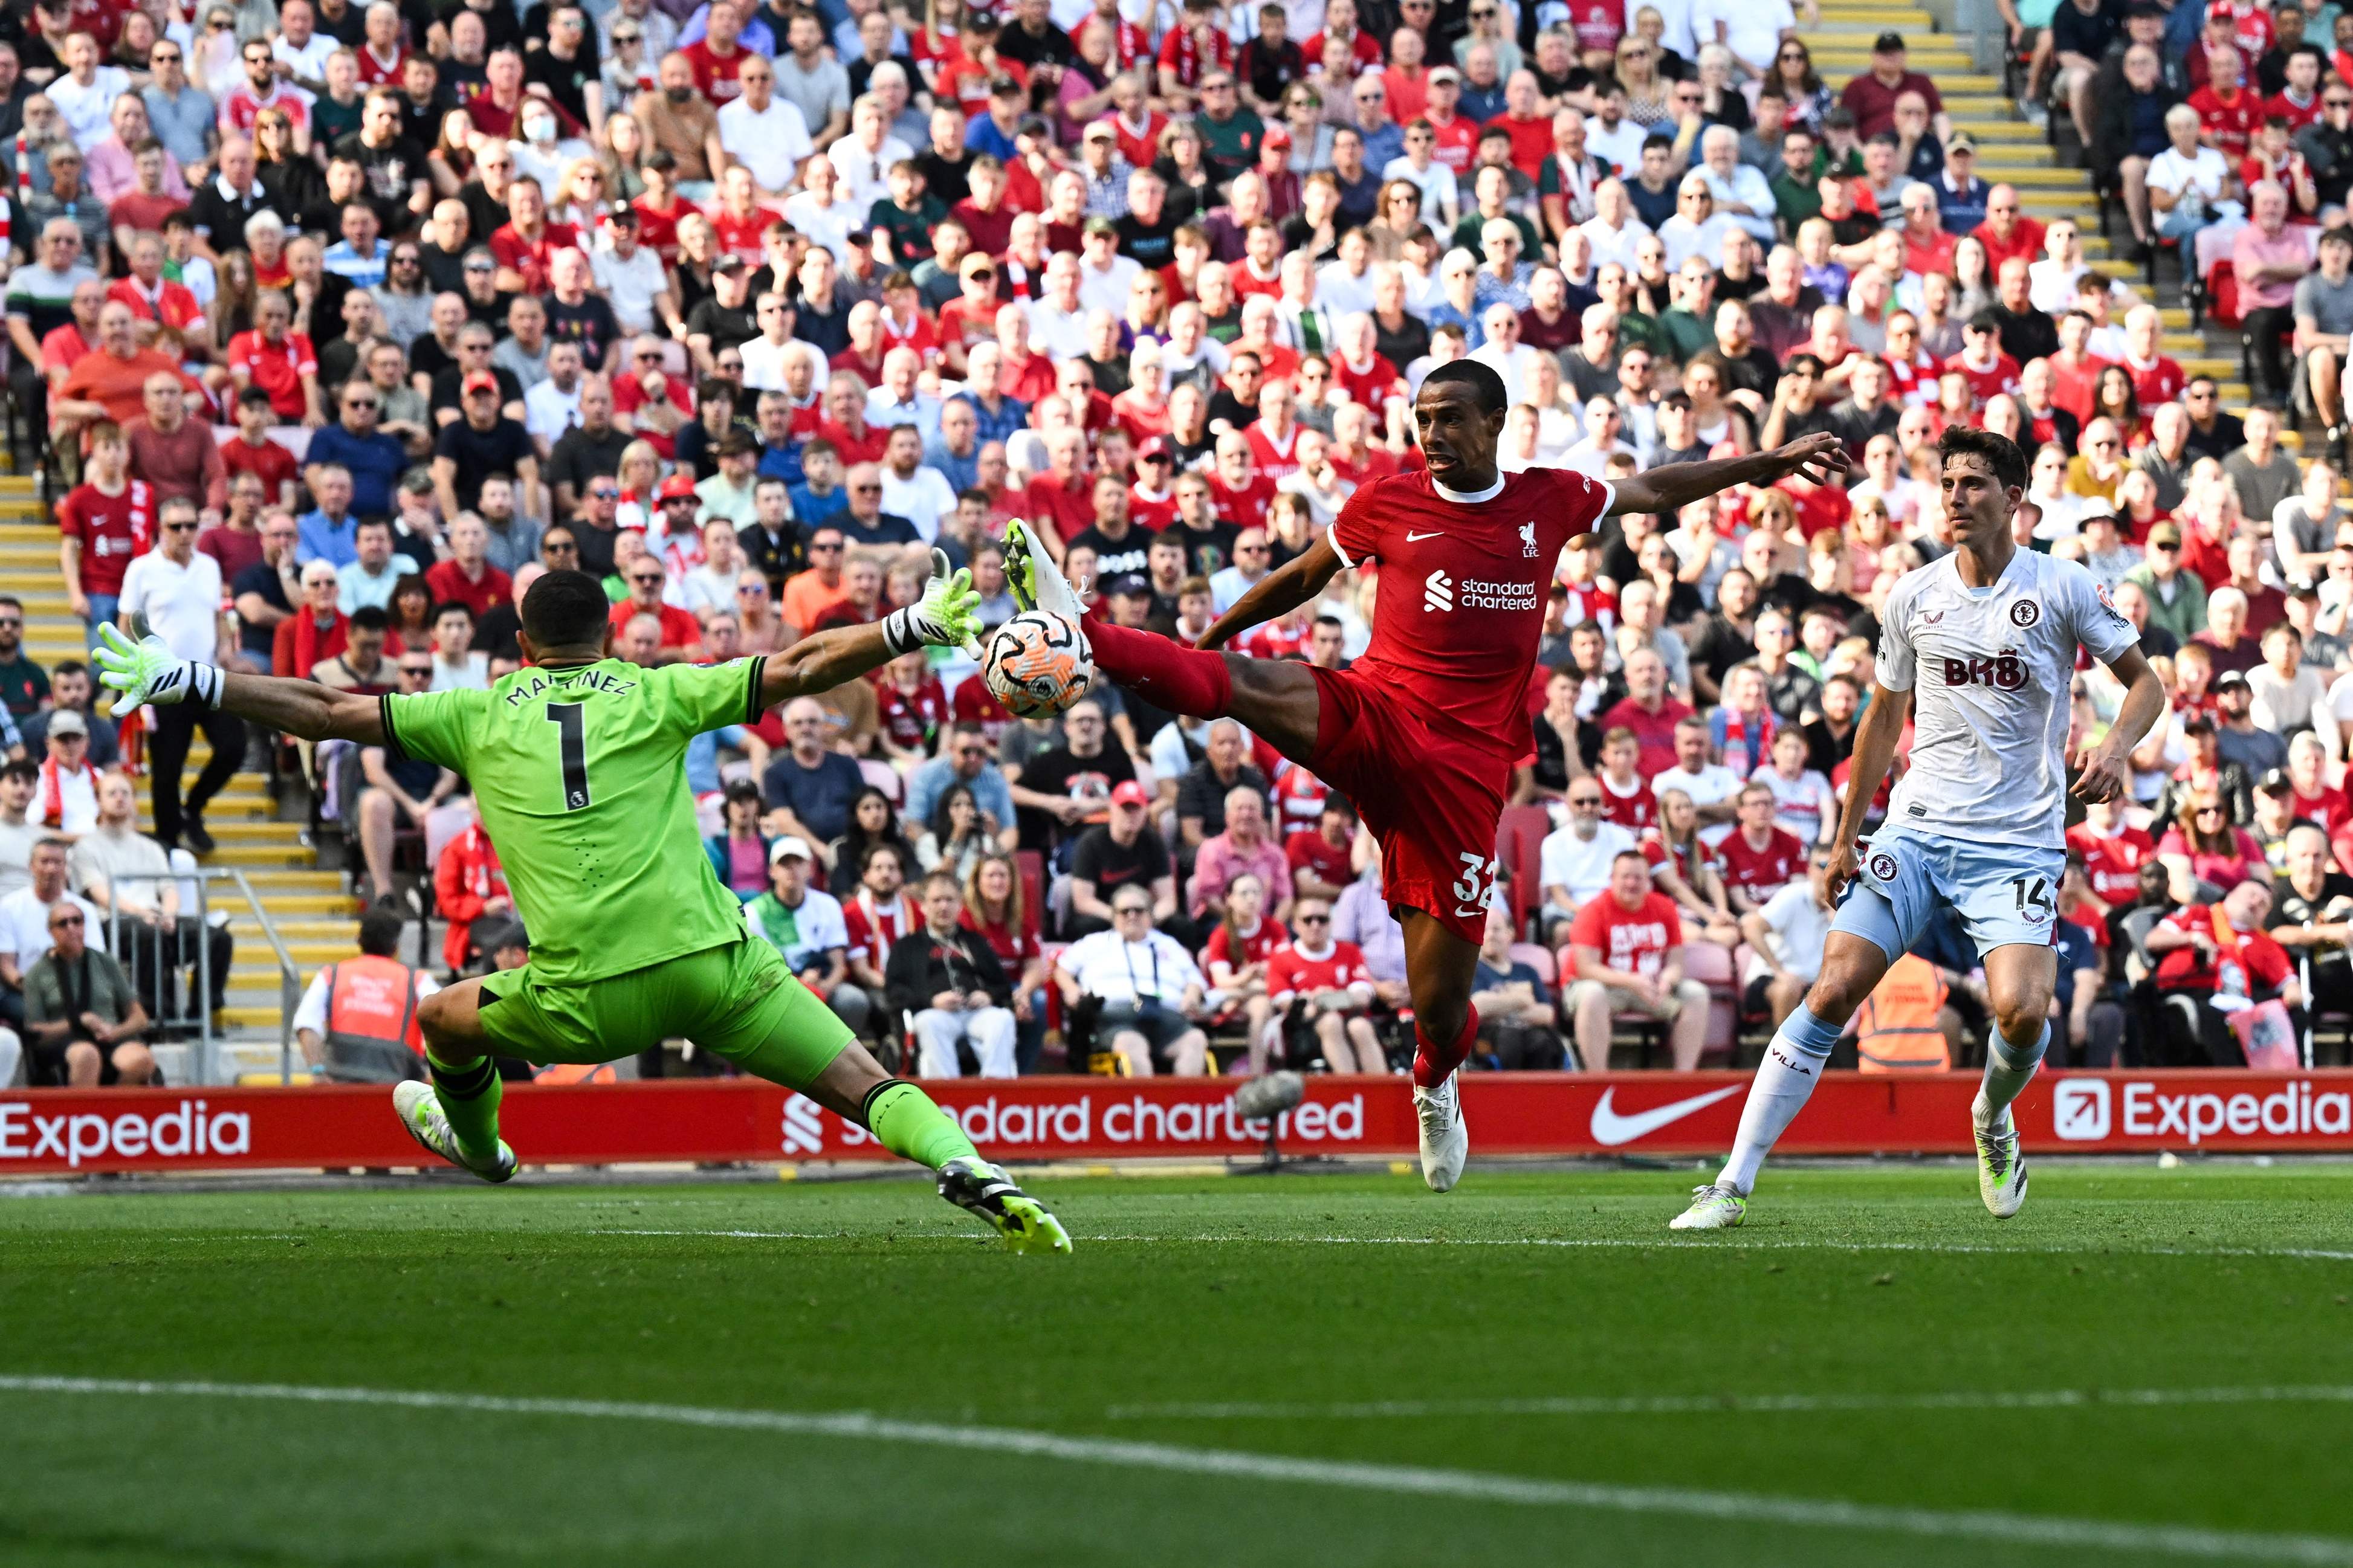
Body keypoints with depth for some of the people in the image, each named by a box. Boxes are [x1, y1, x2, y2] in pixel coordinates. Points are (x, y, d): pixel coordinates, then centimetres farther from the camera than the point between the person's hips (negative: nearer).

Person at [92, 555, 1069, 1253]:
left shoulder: (478, 716, 14)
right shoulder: (654, 696, 11)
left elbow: (323, 712, 15)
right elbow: (801, 670, 8)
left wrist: (182, 682, 22)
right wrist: (915, 627, 16)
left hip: (586, 998, 0)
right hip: (709, 964, 0)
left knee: (448, 1020, 31)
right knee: (865, 1086, -2)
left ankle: (478, 1146, 58)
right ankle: (971, 1174, -26)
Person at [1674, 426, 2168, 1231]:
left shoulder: (2062, 588, -2)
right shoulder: (1914, 597, 7)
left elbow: (2145, 680, 6)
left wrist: (2116, 744, -16)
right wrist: (1845, 837, 18)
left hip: (2018, 841, -2)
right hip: (1917, 827, 2)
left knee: (2022, 1011, -21)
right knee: (1834, 989, -13)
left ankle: (1992, 1120, 16)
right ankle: (1734, 1182, -11)